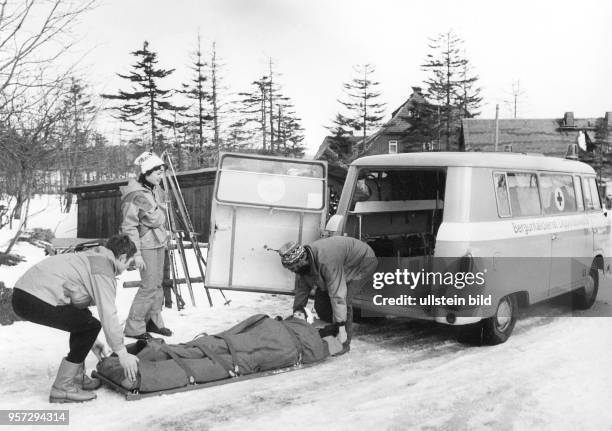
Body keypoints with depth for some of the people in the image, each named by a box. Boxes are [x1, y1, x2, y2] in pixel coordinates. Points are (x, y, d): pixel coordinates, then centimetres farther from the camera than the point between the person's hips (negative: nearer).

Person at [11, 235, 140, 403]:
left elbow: (79, 300, 31)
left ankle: (77, 377, 25)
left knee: (82, 319, 22)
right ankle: (62, 388, 0)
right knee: (91, 325, -6)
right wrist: (123, 354, -6)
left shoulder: (91, 257, 23)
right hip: (35, 300, -11)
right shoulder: (103, 270, -9)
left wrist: (89, 341, 37)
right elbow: (108, 315, -14)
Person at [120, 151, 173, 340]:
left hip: (159, 243, 8)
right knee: (149, 285, -7)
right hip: (146, 245, -8)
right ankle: (133, 327, 4)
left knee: (158, 283, 12)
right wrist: (136, 253, -19)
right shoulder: (134, 195, -18)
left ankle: (153, 320, 25)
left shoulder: (156, 190, 7)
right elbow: (129, 226, -17)